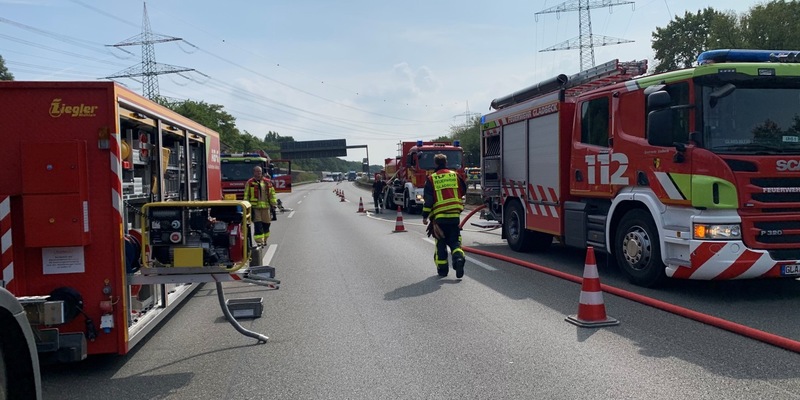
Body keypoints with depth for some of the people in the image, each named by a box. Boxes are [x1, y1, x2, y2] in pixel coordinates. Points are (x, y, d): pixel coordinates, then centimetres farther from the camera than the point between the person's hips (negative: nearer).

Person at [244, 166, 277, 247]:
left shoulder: (268, 182, 9)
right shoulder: (249, 183, 2)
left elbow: (272, 194, 13)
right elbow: (246, 196, 3)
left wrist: (273, 204, 10)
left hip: (265, 207, 3)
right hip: (255, 207, -3)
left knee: (266, 224, 9)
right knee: (258, 225, -8)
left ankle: (264, 240, 27)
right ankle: (259, 242, -8)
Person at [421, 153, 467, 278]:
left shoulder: (431, 179, -2)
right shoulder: (455, 175, 5)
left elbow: (428, 199, -6)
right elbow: (464, 191, 18)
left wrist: (425, 216, 0)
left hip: (439, 217, -1)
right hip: (455, 215, 2)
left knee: (440, 243, 10)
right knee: (454, 241, 9)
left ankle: (442, 269, 11)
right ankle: (459, 257, -17)